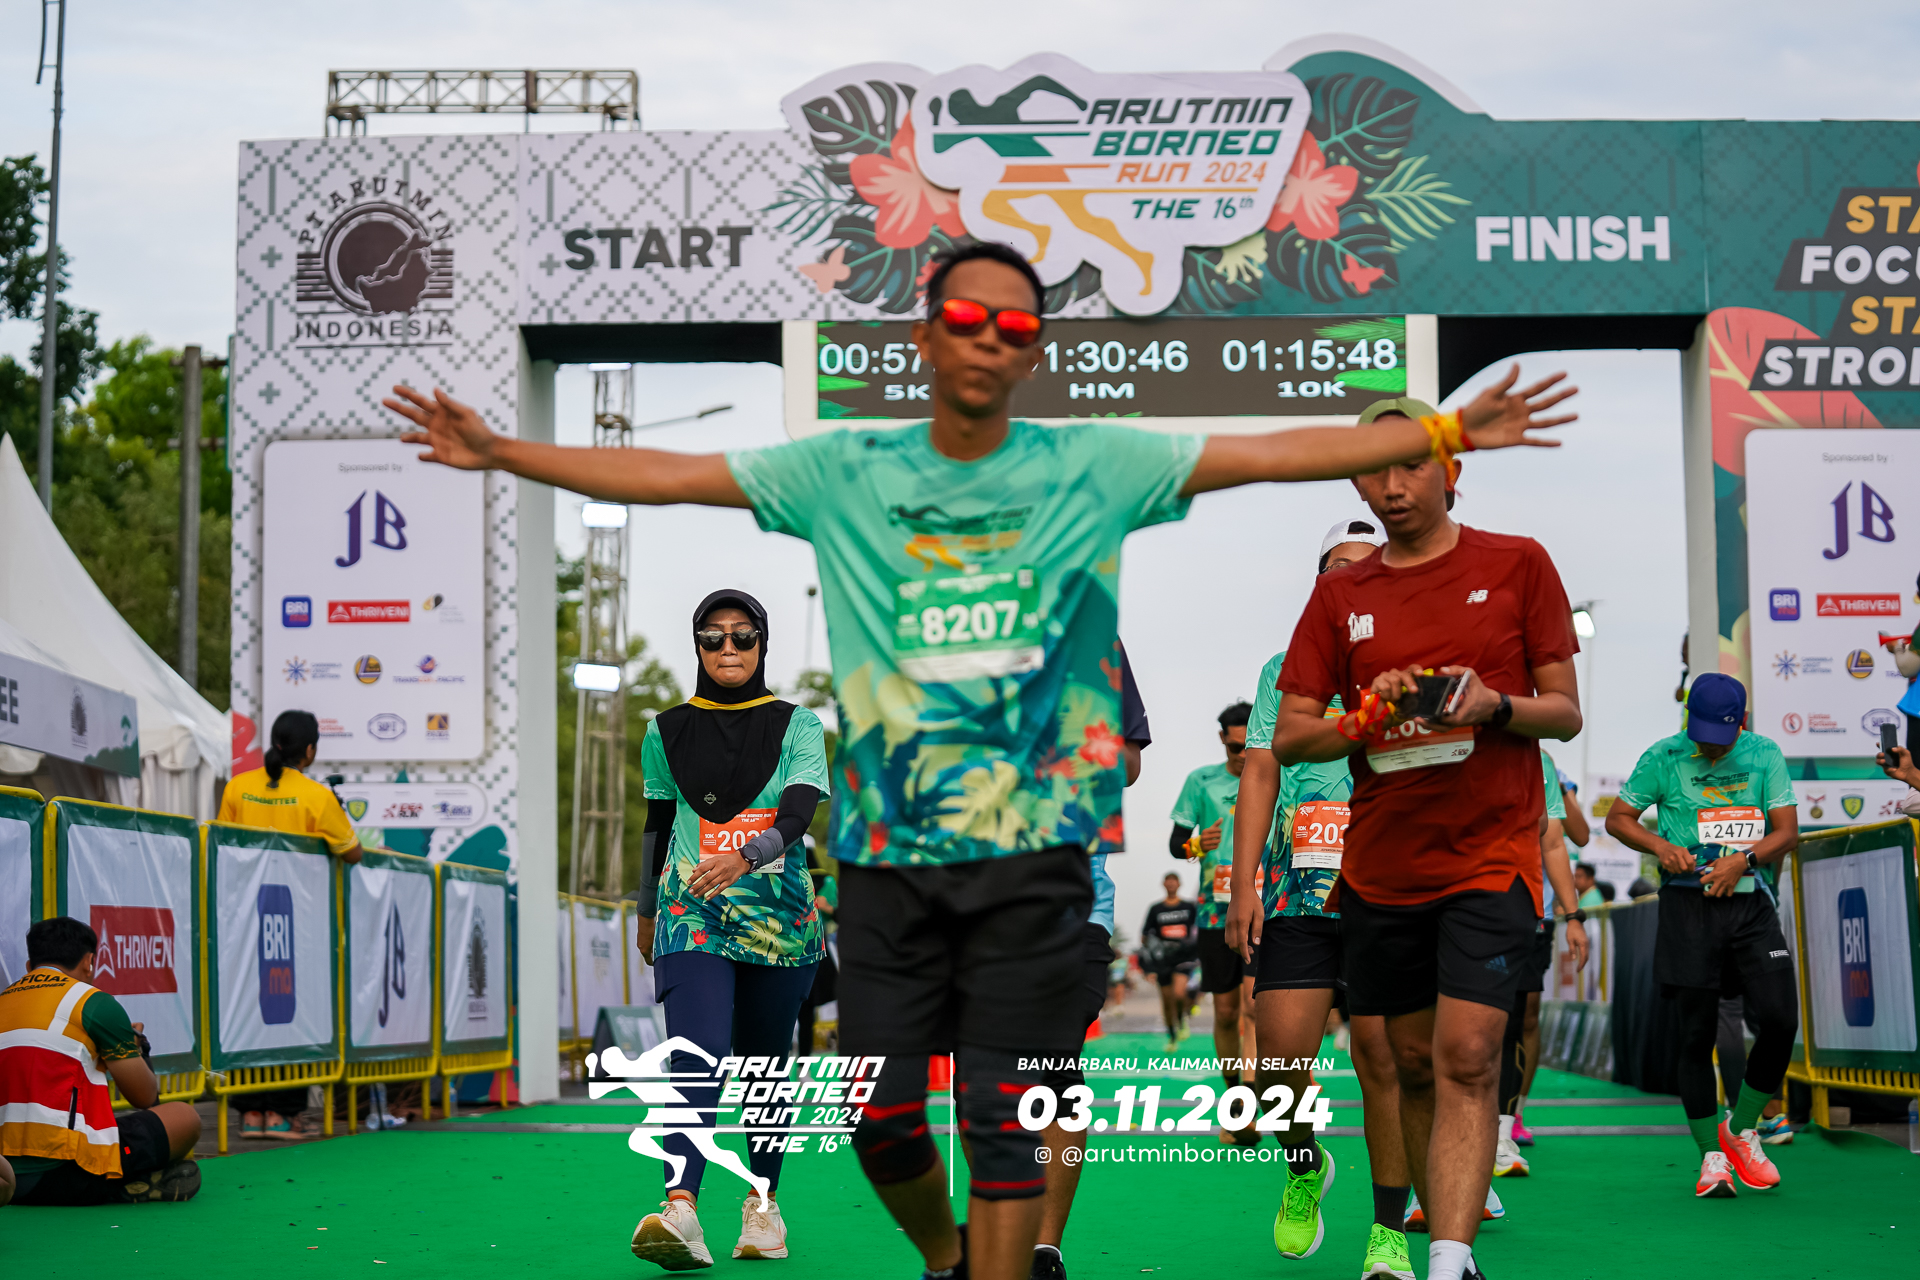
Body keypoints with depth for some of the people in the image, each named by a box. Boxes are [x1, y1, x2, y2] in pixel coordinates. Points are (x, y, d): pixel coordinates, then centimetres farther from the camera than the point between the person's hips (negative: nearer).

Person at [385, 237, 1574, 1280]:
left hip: (1031, 850, -2)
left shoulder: (1093, 467, 1)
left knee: (1006, 1120, -2)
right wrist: (498, 450, 4)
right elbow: (666, 476, 6)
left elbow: (1276, 453, -2)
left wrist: (1446, 434, -7)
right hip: (887, 851, 2)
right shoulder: (845, 472, 5)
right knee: (883, 1120, 7)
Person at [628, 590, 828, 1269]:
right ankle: (680, 1211, -33)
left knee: (766, 1061, 8)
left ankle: (762, 1204, 25)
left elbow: (796, 817, -13)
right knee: (697, 1055, -18)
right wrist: (646, 911, 23)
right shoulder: (668, 731, 8)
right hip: (691, 913, 0)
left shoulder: (798, 726, 1)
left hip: (777, 913, 0)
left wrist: (742, 858, -31)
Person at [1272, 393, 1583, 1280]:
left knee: (1467, 1059, -15)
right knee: (1412, 1063, 9)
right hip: (1380, 865, 4)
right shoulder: (1341, 593, 9)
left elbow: (1565, 711, 3)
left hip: (1492, 851, -3)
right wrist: (1367, 719, -14)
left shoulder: (1516, 565, 3)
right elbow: (1287, 740, 6)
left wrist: (1492, 707, -18)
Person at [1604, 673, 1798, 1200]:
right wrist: (1661, 847, -10)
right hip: (1689, 905, -2)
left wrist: (1742, 859, -15)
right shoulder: (1664, 757, 1)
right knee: (1697, 1033, -3)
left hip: (1752, 903, 2)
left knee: (1780, 1019, -11)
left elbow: (1787, 832, 3)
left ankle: (1741, 1129, 12)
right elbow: (1617, 818, 8)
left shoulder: (1765, 755, 6)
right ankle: (1712, 1156, 10)